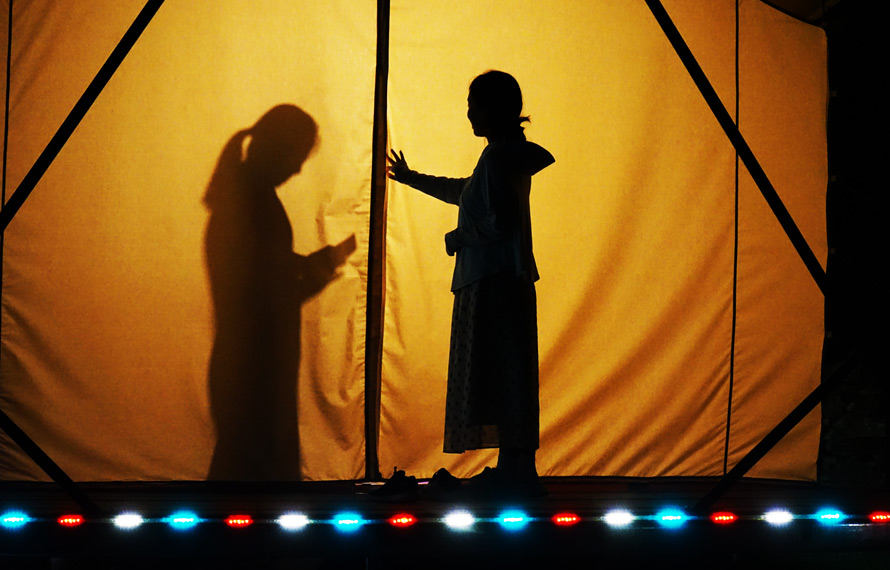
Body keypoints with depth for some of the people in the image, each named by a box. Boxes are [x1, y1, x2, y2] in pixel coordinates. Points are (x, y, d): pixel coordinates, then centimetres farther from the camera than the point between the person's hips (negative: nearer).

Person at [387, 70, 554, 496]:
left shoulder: (498, 157, -14)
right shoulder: (511, 155, 18)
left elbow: (500, 221, -23)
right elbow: (464, 194, 36)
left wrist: (456, 238, -6)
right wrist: (413, 180, 50)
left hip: (493, 281, -10)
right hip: (507, 280, 10)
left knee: (501, 376, -9)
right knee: (505, 378, 11)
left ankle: (518, 472, -11)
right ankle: (513, 468, 14)